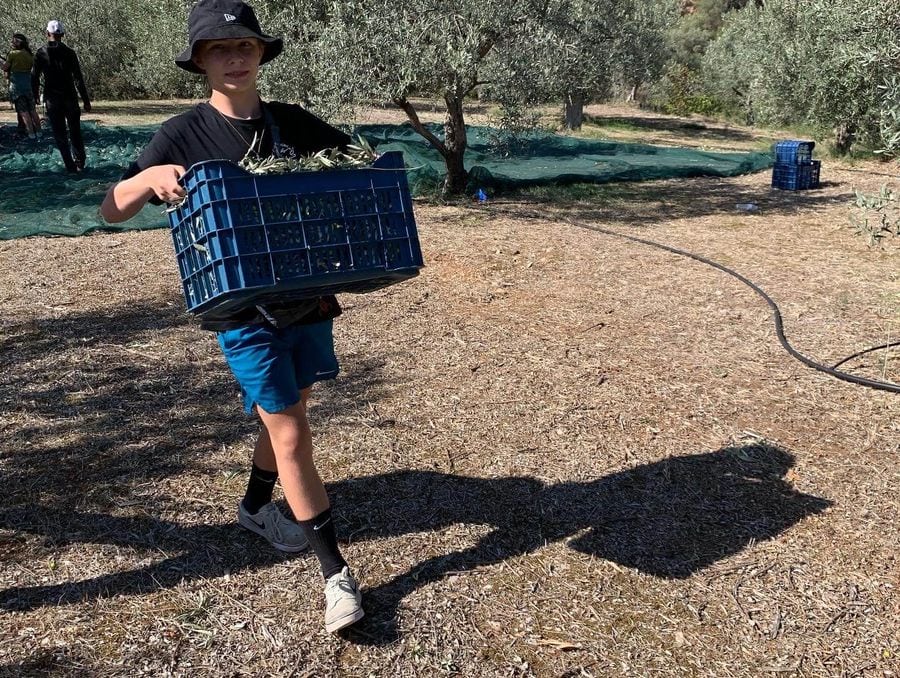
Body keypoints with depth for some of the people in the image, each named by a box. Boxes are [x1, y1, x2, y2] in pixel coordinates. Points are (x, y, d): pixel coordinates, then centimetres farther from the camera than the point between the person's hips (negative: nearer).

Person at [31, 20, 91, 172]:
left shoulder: (40, 54, -3)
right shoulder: (69, 52, -6)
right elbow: (79, 78, -7)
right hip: (70, 98, 0)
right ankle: (80, 164, 11)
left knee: (60, 134, 6)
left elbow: (35, 78, 2)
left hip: (52, 100, 0)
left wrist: (35, 97, 17)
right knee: (75, 133, 12)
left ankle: (70, 166, 4)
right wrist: (86, 100, -3)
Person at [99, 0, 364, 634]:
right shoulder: (183, 135, -6)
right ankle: (338, 574, 6)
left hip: (308, 296, 4)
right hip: (243, 311, -4)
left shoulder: (295, 123, 2)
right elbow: (111, 210, -6)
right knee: (290, 434, -3)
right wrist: (151, 178, -28)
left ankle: (256, 506, 46)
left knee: (286, 415, 18)